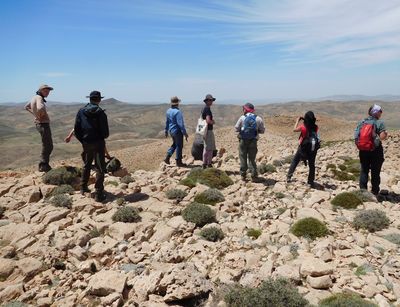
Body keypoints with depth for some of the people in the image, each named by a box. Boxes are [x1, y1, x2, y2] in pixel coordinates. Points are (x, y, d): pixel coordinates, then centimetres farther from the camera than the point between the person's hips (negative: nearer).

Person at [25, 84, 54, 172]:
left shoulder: (35, 97, 13)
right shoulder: (39, 98, -16)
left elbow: (27, 107, 29)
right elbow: (40, 108, -37)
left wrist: (35, 113, 16)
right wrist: (41, 115, -17)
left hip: (40, 124, 10)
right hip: (43, 124, -10)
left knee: (48, 146, 19)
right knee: (47, 146, -2)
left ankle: (44, 165, 27)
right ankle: (43, 166, 4)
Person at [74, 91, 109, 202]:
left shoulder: (81, 111, 2)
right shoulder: (100, 112, -11)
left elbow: (76, 130, 2)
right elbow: (105, 132, -11)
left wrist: (82, 140, 15)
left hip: (86, 143, 5)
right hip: (98, 143, -5)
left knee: (86, 166, 23)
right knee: (100, 168, 1)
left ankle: (83, 188, 34)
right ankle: (99, 194, 0)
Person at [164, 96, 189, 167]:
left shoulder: (168, 111, 3)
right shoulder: (177, 112, -22)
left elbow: (167, 122, 14)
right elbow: (180, 124, -24)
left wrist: (166, 131, 24)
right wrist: (185, 133, -19)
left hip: (171, 131, 8)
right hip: (177, 131, -8)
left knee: (174, 144, 24)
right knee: (179, 146, 5)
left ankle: (167, 158, 18)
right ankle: (179, 162, 13)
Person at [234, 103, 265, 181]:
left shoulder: (242, 118, -6)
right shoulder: (258, 119, 0)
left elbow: (236, 128, -2)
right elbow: (262, 130, 4)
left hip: (243, 140, -1)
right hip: (253, 141, 1)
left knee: (243, 158, 10)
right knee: (252, 159, 9)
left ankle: (243, 175, 13)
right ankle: (254, 176, 5)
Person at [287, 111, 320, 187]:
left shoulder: (303, 127, -16)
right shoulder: (315, 127, -7)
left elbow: (294, 129, 0)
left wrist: (298, 120, 7)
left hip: (303, 148, -2)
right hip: (313, 149, 2)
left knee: (294, 161, 15)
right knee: (312, 165, 13)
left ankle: (289, 177, 14)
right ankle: (311, 182, 16)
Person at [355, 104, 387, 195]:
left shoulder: (361, 122, 4)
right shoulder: (380, 123, -9)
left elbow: (356, 136, 0)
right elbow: (382, 137, -17)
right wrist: (386, 134, 3)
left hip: (363, 150, 4)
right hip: (376, 151, -3)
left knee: (364, 170, 12)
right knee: (375, 172, 8)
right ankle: (375, 192, 16)